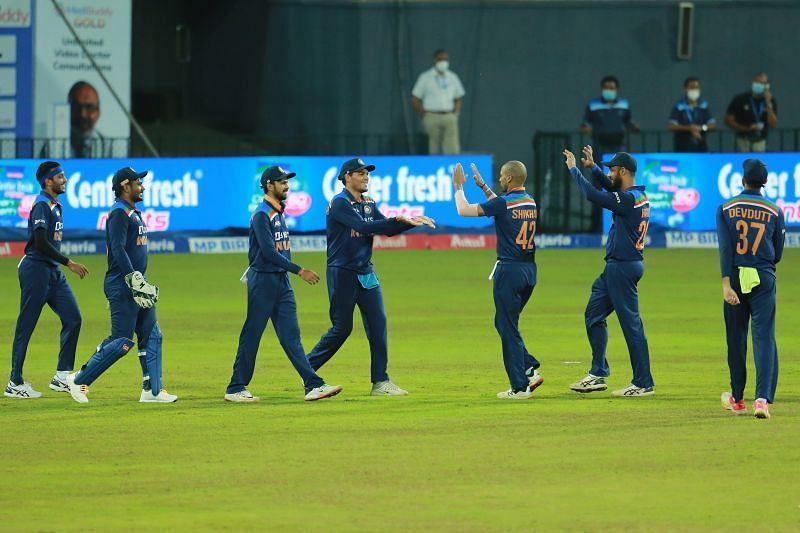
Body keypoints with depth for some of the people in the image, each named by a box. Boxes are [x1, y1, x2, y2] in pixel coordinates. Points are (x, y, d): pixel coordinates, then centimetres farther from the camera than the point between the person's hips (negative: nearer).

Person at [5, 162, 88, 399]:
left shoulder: (55, 205, 16)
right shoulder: (42, 206, -14)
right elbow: (41, 243, -22)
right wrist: (69, 263, -20)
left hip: (53, 271, 10)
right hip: (36, 270, -10)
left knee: (72, 318, 5)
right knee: (26, 325, -4)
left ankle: (62, 376, 8)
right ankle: (15, 383, 0)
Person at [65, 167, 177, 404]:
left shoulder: (133, 213, 18)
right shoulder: (119, 213, -13)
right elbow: (118, 250, -22)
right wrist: (135, 282, -27)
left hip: (136, 284, 10)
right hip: (121, 286, -10)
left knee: (152, 336, 7)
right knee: (122, 341, -9)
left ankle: (152, 390, 9)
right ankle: (79, 380, -2)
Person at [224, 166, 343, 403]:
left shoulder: (279, 212, 15)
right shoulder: (261, 215, -13)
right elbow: (269, 252, -22)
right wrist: (299, 270, -24)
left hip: (282, 281, 8)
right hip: (263, 281, -8)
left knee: (291, 336, 3)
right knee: (251, 336, -2)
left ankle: (313, 385, -4)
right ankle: (236, 389, 4)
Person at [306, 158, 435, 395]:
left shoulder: (369, 204, 13)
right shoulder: (339, 203, -12)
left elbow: (388, 229, 9)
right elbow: (363, 227, -24)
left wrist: (413, 222, -7)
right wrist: (398, 219, -26)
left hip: (366, 273, 7)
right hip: (342, 273, -7)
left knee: (378, 323, -1)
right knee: (342, 327, -5)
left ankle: (380, 382, 1)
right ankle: (306, 368, 10)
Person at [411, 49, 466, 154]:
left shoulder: (453, 77, 9)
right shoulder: (425, 77, 1)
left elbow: (458, 98, 18)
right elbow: (415, 99, 3)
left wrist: (455, 114, 5)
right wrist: (424, 116, 0)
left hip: (449, 118, 2)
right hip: (432, 117, -2)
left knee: (453, 149, -10)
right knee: (435, 149, 1)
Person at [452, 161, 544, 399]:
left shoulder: (504, 203, -13)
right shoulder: (530, 203, 11)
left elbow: (464, 210, -10)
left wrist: (459, 187, 5)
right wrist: (482, 186, 34)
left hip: (509, 270, -8)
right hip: (530, 271, 8)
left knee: (508, 328, -1)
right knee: (504, 323, 20)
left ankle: (519, 387, -2)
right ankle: (530, 369, 8)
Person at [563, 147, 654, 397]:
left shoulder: (628, 199, -20)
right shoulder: (639, 196, 9)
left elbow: (592, 195, -23)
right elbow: (611, 188, 28)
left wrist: (573, 168, -10)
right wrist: (592, 167, 19)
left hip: (623, 268, -11)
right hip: (615, 266, 11)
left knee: (631, 324, -7)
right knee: (594, 314, 18)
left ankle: (643, 383, -4)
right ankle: (598, 375, 21)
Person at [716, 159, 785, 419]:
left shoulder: (726, 209, 1)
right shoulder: (774, 212, 3)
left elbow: (725, 248, -9)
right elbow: (777, 254, 8)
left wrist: (726, 284, -15)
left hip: (736, 277, 1)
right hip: (764, 280, -1)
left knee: (736, 339, 13)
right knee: (764, 338, -4)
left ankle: (737, 399, 24)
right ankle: (762, 398, -20)